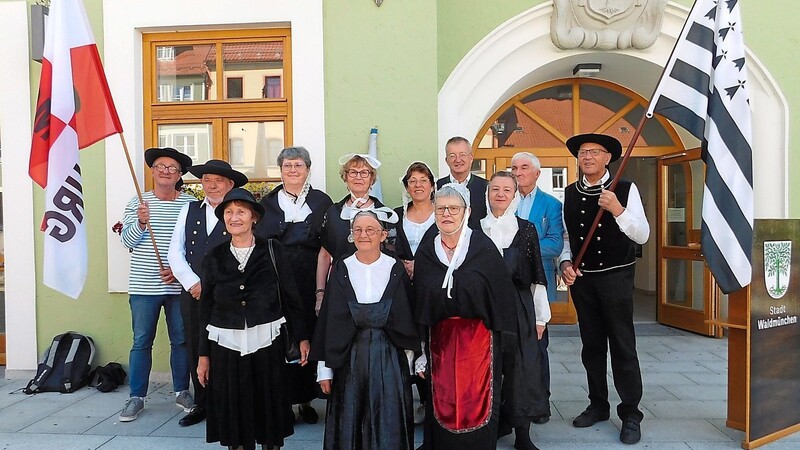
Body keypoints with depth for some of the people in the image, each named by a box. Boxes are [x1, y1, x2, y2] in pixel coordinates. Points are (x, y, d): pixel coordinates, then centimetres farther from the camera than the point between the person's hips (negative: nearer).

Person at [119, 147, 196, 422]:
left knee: (181, 340, 10)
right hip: (143, 286, 0)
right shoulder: (137, 203, 3)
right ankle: (136, 397, 20)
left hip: (179, 285, 0)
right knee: (141, 342, 8)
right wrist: (140, 223, -19)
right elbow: (127, 241, -1)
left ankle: (182, 392, 25)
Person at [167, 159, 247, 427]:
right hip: (192, 293, 4)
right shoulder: (189, 210, 10)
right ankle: (202, 405, 26)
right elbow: (175, 252, 7)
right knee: (196, 349, 11)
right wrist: (193, 283, -5)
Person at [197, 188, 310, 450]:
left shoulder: (272, 251, -2)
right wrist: (203, 354, 7)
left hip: (267, 342, -1)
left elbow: (291, 297, 0)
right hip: (226, 345, 2)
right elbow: (206, 309, 7)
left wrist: (302, 337, -1)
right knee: (233, 411, 10)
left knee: (270, 407, 9)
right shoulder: (215, 257, 4)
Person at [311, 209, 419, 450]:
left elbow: (408, 317, 2)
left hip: (389, 357, 0)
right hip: (350, 356, 1)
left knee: (388, 424, 8)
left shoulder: (396, 269, -3)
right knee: (349, 424, 11)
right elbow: (328, 319, 1)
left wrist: (412, 361, 3)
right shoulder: (341, 269, -2)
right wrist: (325, 368, 1)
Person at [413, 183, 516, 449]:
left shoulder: (484, 247, -7)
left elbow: (502, 297, -6)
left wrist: (500, 344, -7)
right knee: (442, 405, 11)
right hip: (440, 341, 3)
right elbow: (419, 306, 6)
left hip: (477, 340, -2)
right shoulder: (425, 253, 3)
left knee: (476, 405, 4)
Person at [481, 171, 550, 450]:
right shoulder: (476, 230, 4)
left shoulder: (526, 230, 4)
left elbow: (537, 276, 5)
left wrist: (541, 316, 3)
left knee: (521, 368, 2)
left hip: (519, 308, 0)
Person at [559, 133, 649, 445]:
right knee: (591, 345, 14)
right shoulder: (570, 193, 6)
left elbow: (642, 235, -11)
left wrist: (617, 209, -26)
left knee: (622, 346, 1)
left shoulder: (626, 190, -6)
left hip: (615, 276, -4)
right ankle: (598, 405, 29)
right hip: (581, 278, 4)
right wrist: (565, 262, -5)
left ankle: (630, 414, 16)